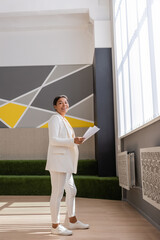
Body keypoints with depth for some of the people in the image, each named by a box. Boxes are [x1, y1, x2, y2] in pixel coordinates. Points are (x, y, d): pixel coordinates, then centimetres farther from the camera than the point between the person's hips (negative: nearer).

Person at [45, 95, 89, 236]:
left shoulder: (64, 121, 22)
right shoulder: (55, 119, -7)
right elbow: (53, 140, -18)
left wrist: (77, 140, 12)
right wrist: (73, 141, -22)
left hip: (65, 163, 10)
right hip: (58, 161, -10)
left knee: (71, 191, 16)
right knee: (57, 193, -4)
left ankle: (73, 221, 28)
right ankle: (55, 226, 6)